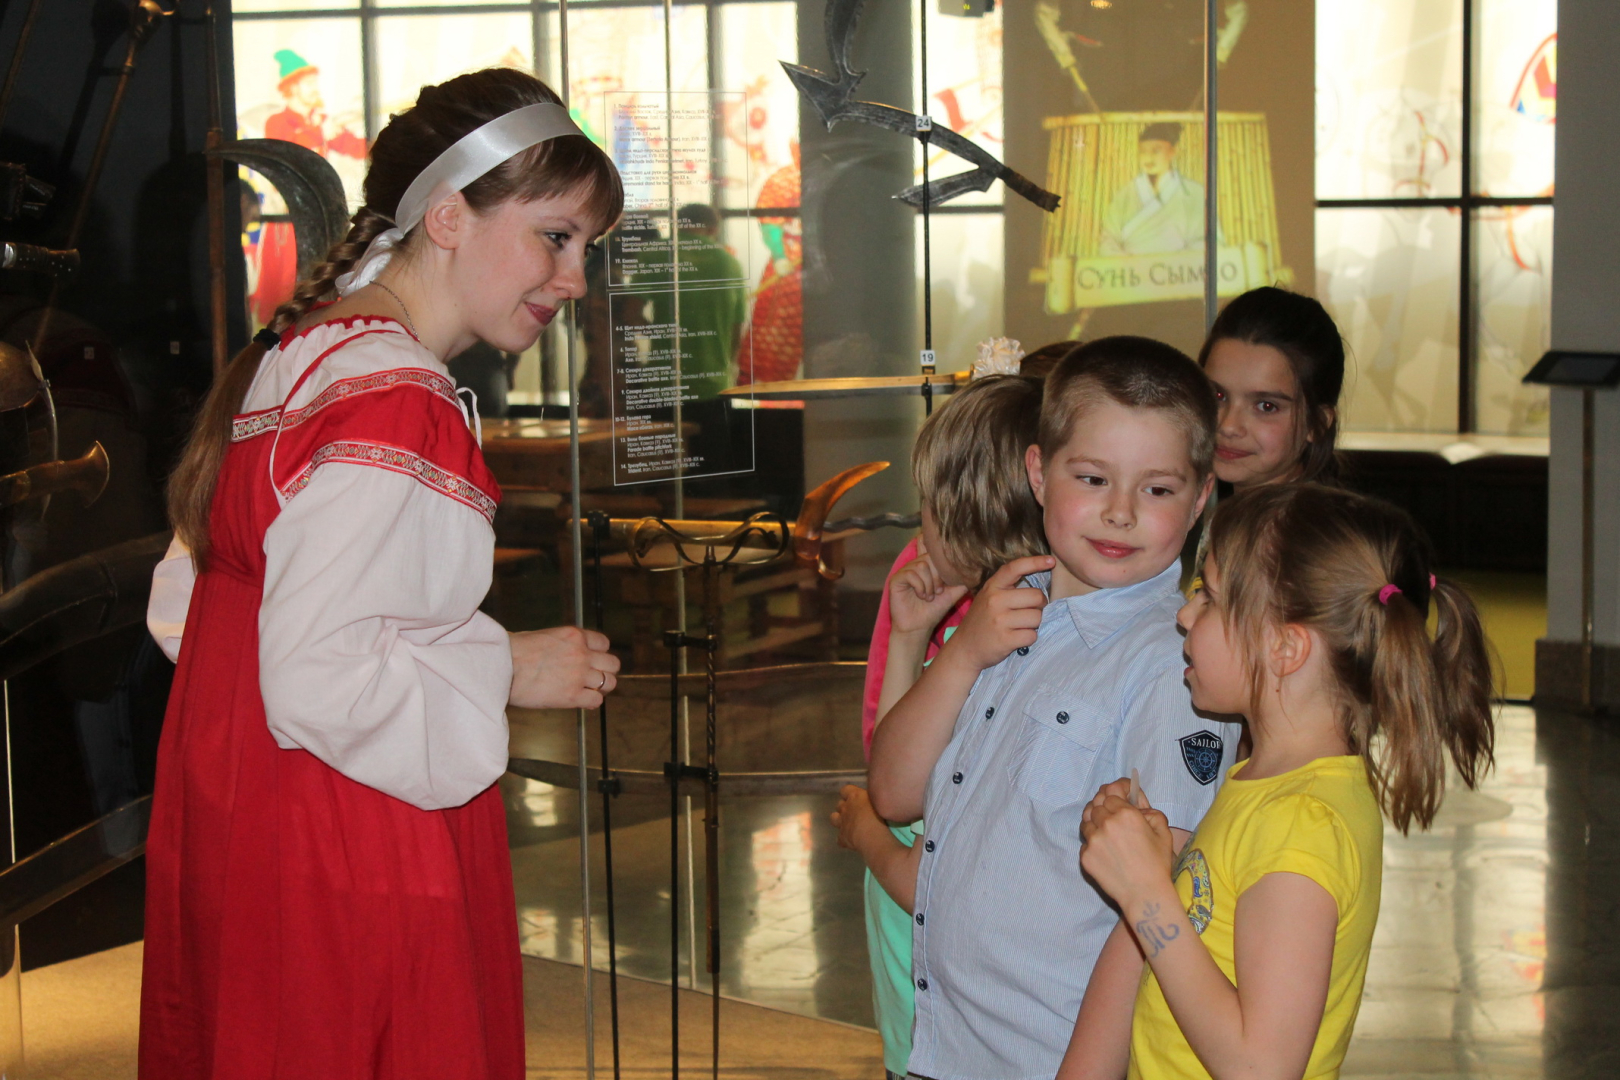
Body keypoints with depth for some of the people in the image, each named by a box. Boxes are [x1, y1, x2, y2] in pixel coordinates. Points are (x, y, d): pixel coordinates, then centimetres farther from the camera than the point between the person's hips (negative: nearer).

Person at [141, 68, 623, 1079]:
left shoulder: (295, 358, 10)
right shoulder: (393, 412, -21)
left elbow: (182, 605, 16)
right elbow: (319, 681, -26)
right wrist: (507, 670, -13)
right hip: (350, 881, -10)